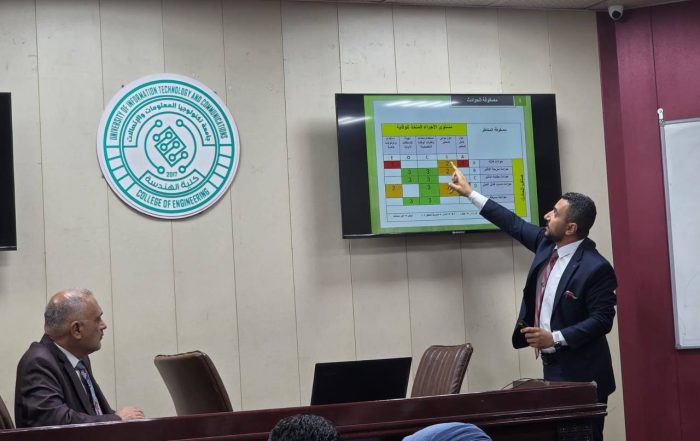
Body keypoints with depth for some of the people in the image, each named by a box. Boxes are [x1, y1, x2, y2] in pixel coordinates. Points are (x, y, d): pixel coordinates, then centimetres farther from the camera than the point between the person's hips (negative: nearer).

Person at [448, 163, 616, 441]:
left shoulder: (596, 268, -19)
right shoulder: (547, 243, 5)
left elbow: (602, 320, -19)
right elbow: (515, 225, 19)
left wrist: (554, 337, -23)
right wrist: (471, 194, 23)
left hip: (581, 374, -8)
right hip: (552, 365, 8)